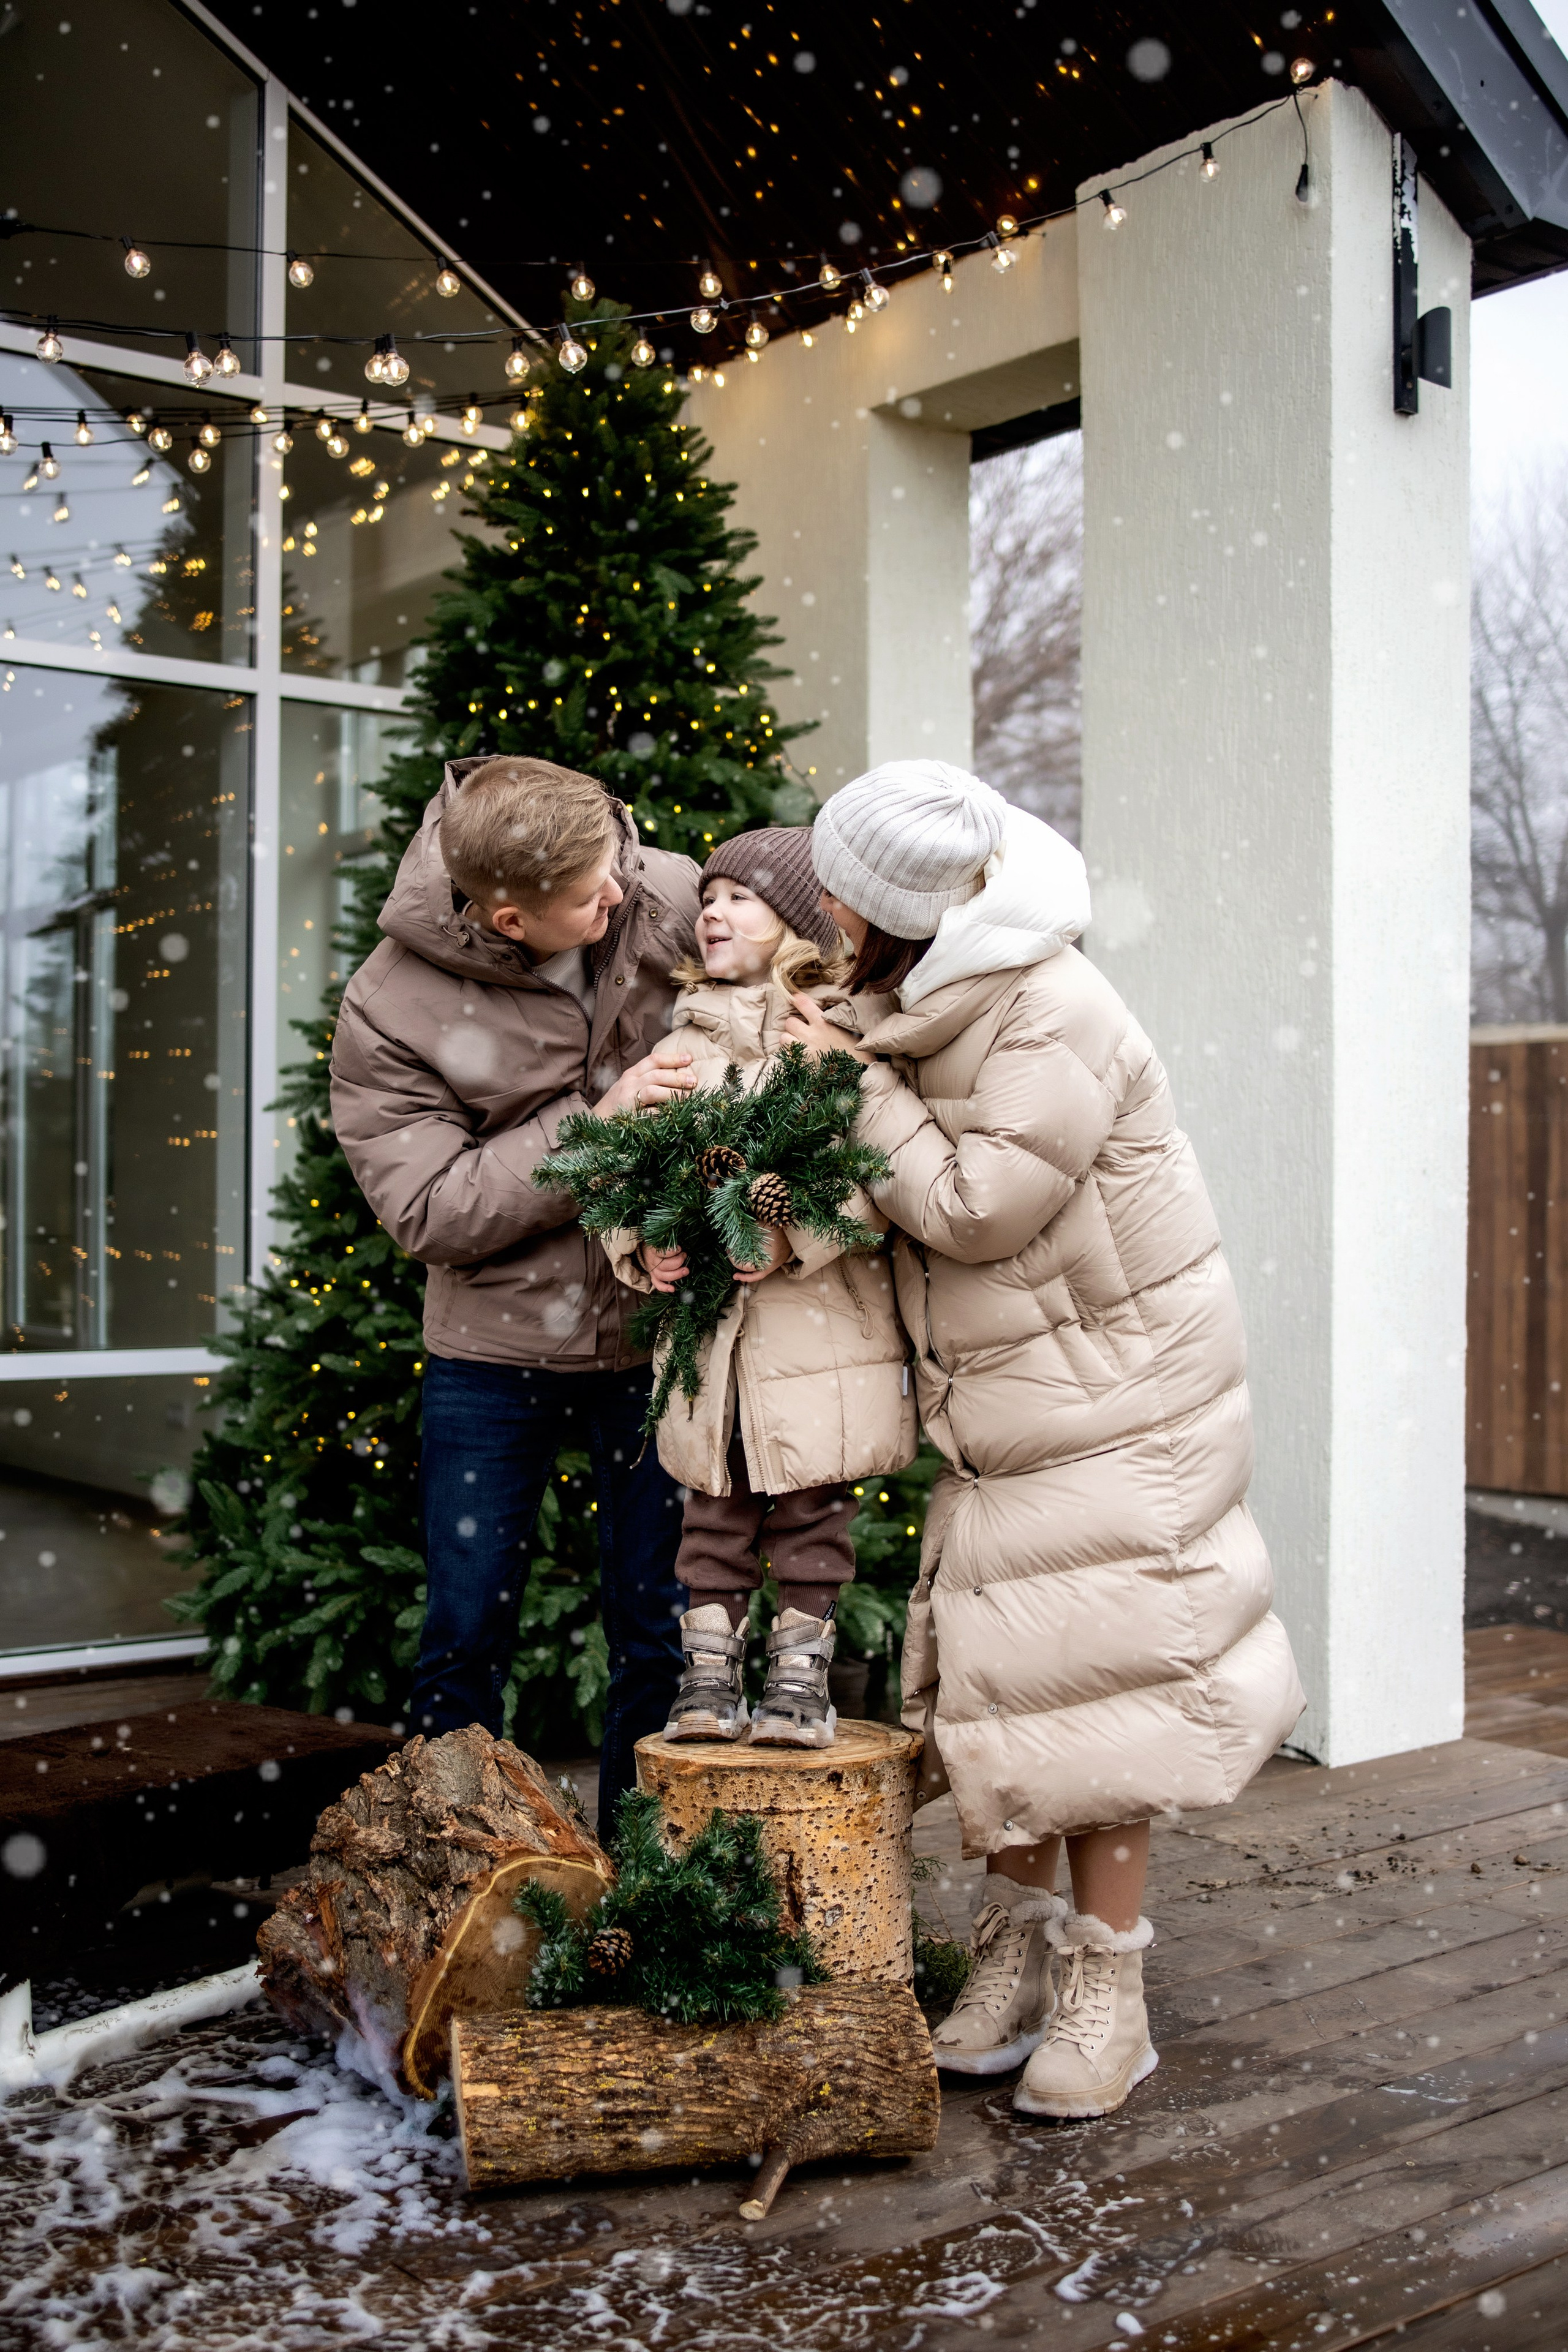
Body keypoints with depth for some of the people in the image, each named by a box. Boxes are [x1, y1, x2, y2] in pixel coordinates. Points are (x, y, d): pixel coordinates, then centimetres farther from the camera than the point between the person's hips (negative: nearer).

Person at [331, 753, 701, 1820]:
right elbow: (433, 1212, -16)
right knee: (466, 1636, 10)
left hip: (656, 1331, 1)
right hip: (494, 1347, -1)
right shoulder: (389, 1009, -15)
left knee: (661, 1635, 9)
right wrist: (599, 1122, -25)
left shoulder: (674, 899, -12)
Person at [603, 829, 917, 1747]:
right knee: (715, 1502, 8)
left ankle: (802, 1669, 18)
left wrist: (795, 1238, -20)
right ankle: (710, 1670, 18)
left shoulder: (843, 1040, -3)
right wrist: (643, 1246, -5)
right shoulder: (685, 1042, 10)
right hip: (707, 1322, 3)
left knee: (815, 1504, 5)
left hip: (820, 1323, -3)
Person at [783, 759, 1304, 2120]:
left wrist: (858, 1085, -15)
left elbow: (972, 1205, -22)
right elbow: (920, 1208, 13)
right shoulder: (934, 1006, 6)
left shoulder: (1055, 1021, -21)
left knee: (1090, 1694, -2)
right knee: (990, 1684, 10)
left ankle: (1106, 1992, 12)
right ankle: (1017, 1955, 24)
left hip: (1112, 1412, -8)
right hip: (993, 1420, 8)